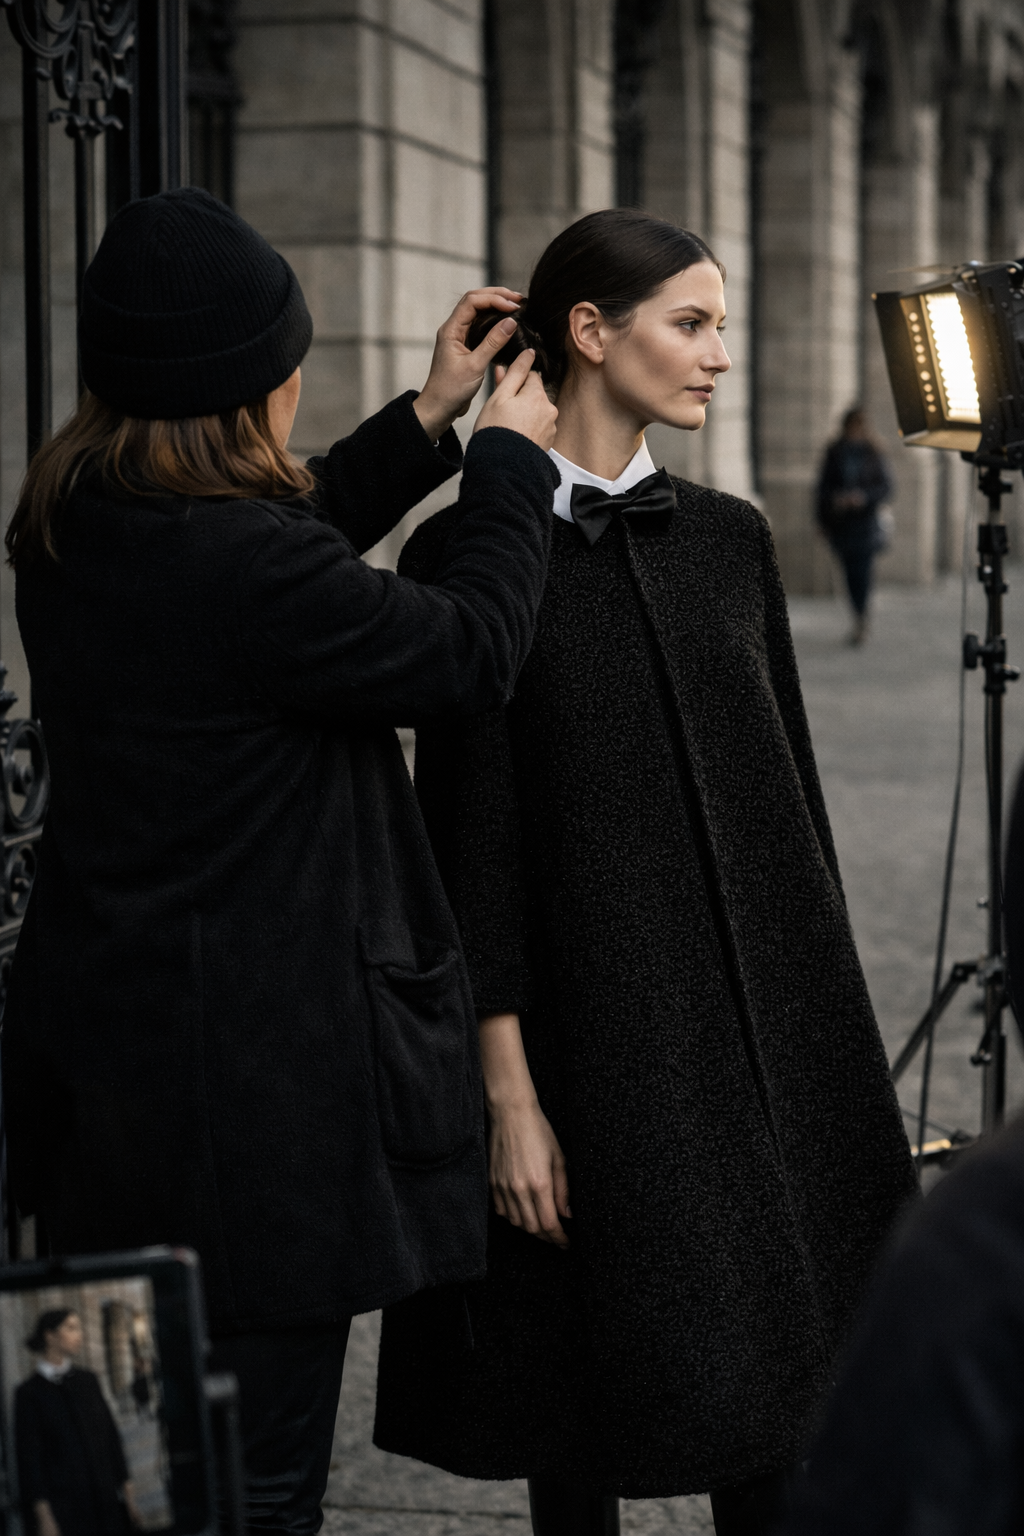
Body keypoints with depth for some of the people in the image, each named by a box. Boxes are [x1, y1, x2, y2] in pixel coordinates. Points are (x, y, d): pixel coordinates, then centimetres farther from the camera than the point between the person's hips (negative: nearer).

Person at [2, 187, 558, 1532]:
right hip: (260, 1083, -9)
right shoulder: (238, 561, -25)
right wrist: (509, 463, 4)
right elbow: (472, 652, -12)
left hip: (109, 1054, 9)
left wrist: (428, 418, 20)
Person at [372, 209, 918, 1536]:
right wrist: (508, 1095, -12)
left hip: (770, 1019, 5)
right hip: (597, 1020, -4)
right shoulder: (468, 553, -7)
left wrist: (831, 1019, 11)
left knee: (777, 1383, 7)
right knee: (600, 1389, 5)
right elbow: (471, 836, -9)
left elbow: (790, 782, 13)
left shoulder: (728, 538, 8)